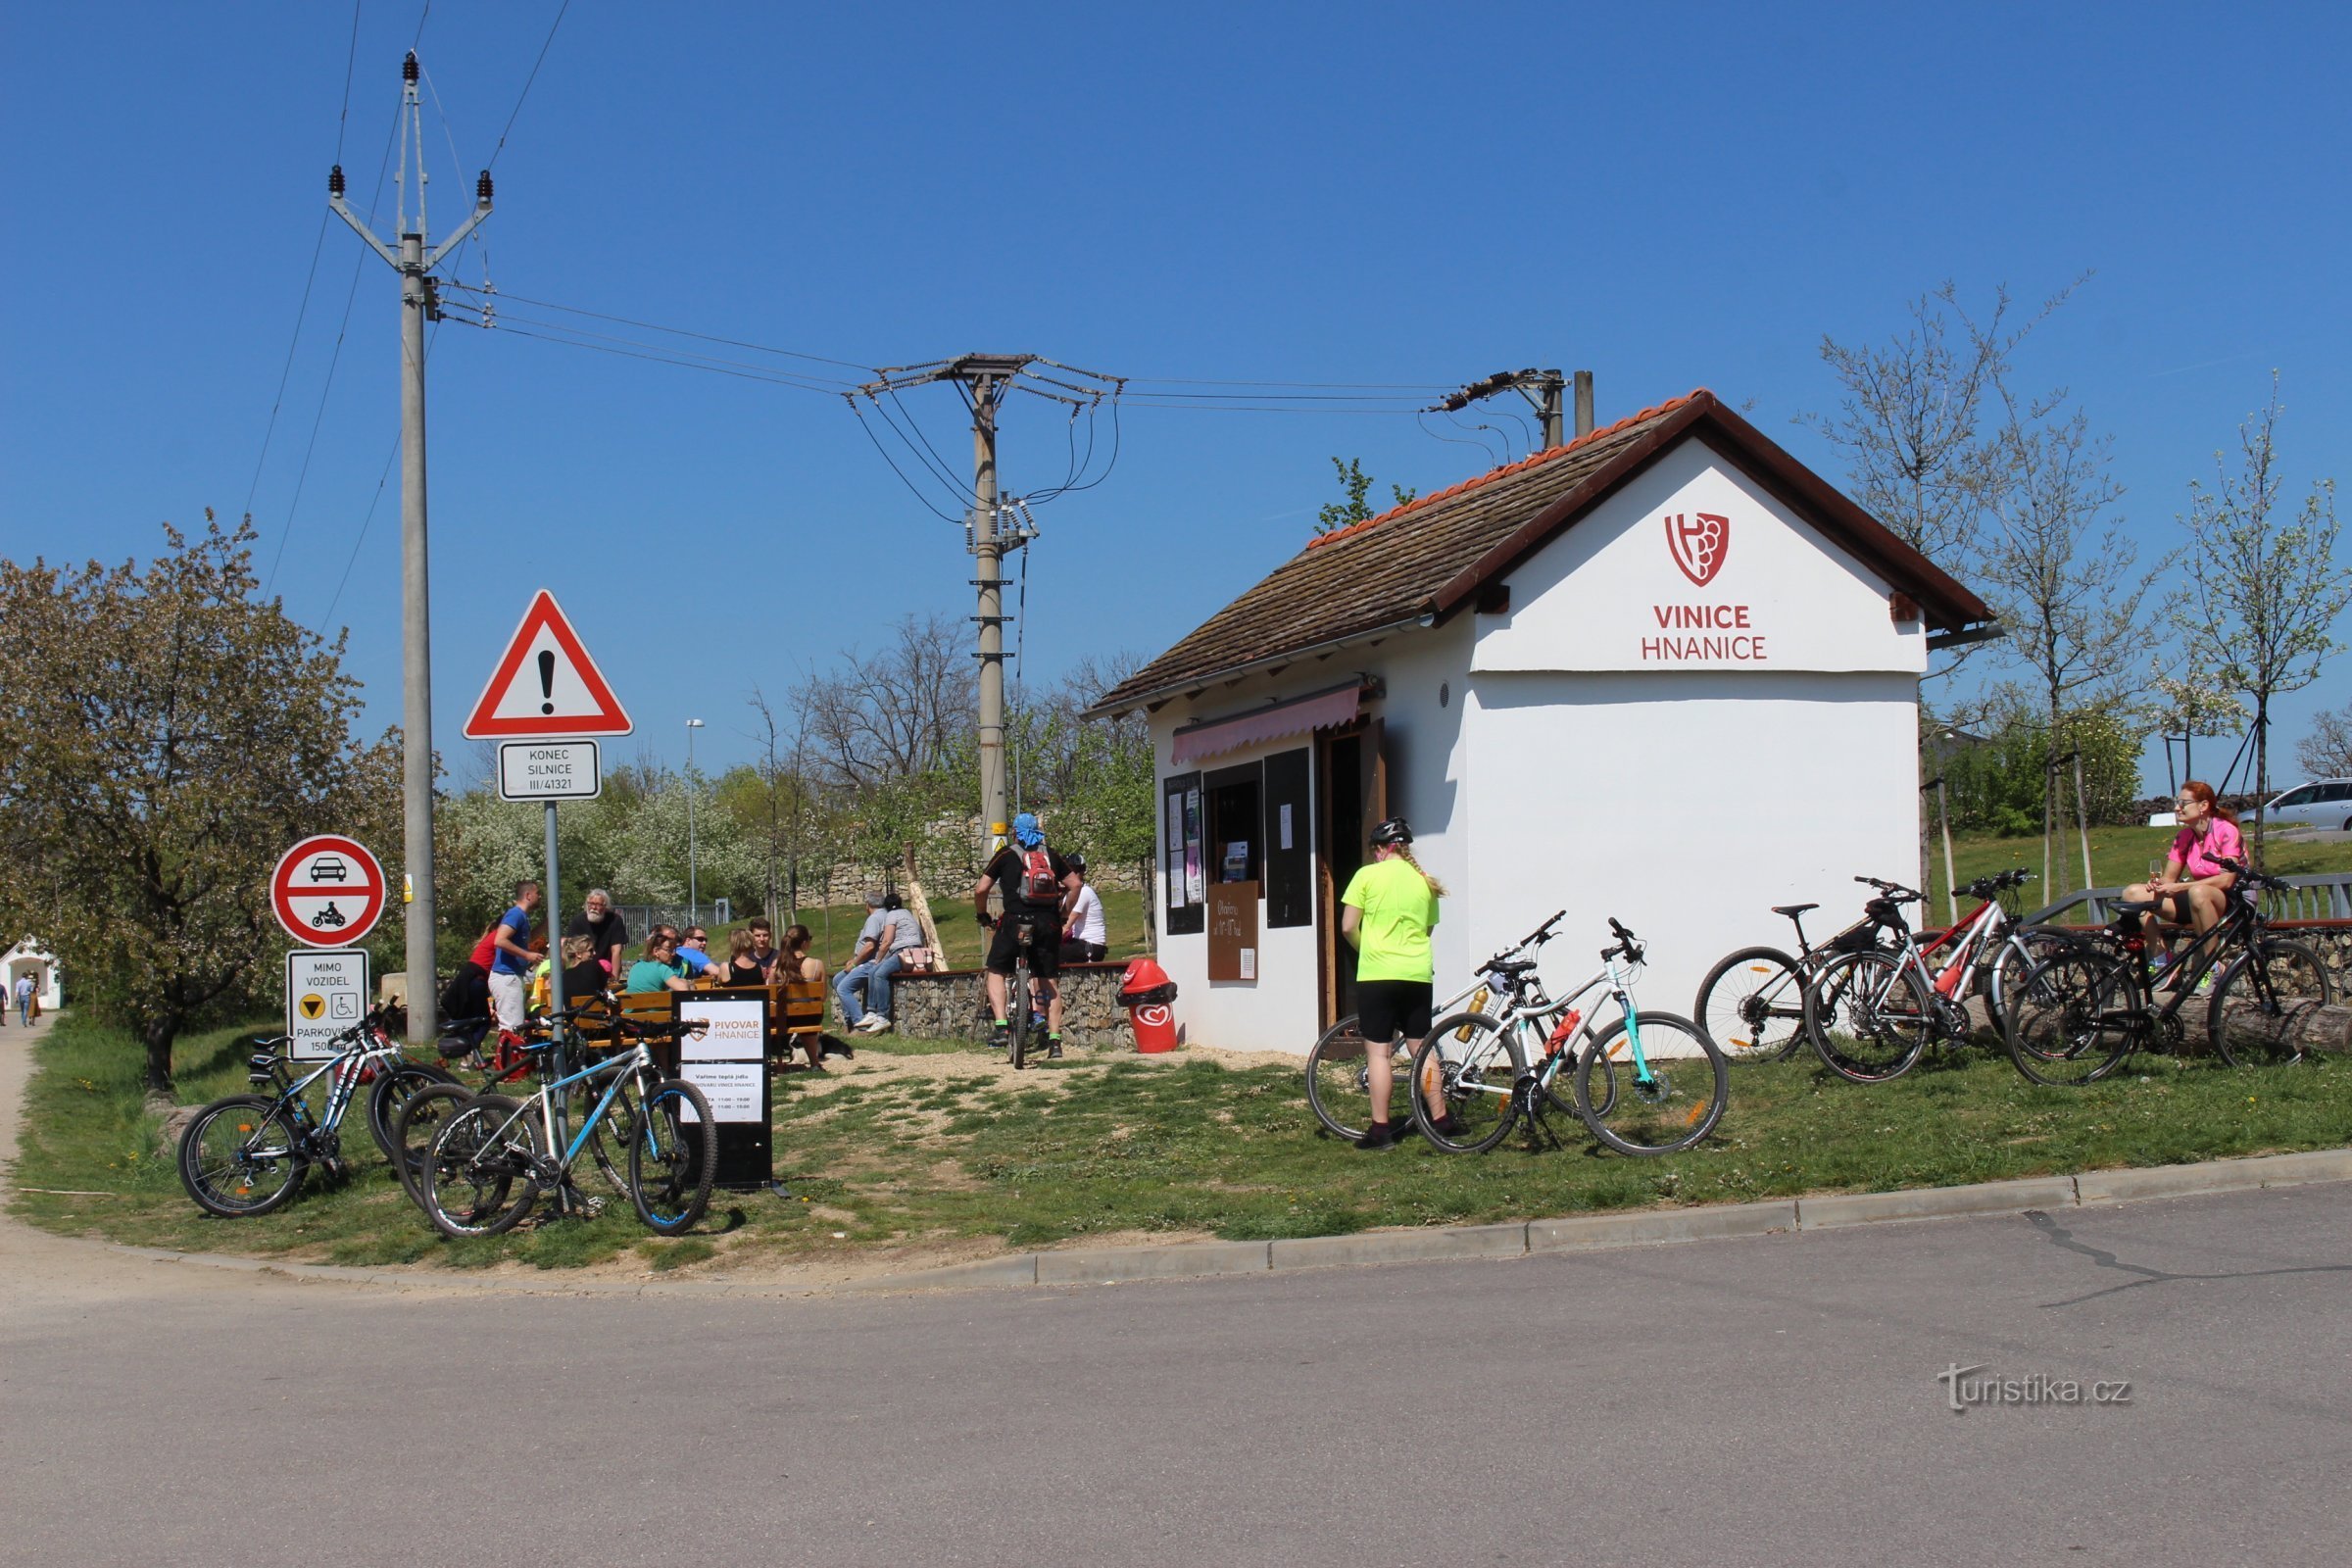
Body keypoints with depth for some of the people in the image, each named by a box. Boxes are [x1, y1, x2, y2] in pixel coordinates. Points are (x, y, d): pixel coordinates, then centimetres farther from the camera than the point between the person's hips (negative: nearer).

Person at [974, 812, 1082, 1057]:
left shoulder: (1006, 855, 7)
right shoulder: (1051, 855, 15)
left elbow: (980, 889, 2)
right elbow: (1075, 884, 8)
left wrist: (982, 916, 17)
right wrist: (1064, 914, 18)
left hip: (1016, 921, -3)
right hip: (1048, 924, 3)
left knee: (996, 973, 13)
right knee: (1050, 982, 10)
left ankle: (1000, 1026, -5)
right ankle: (1054, 1040, 6)